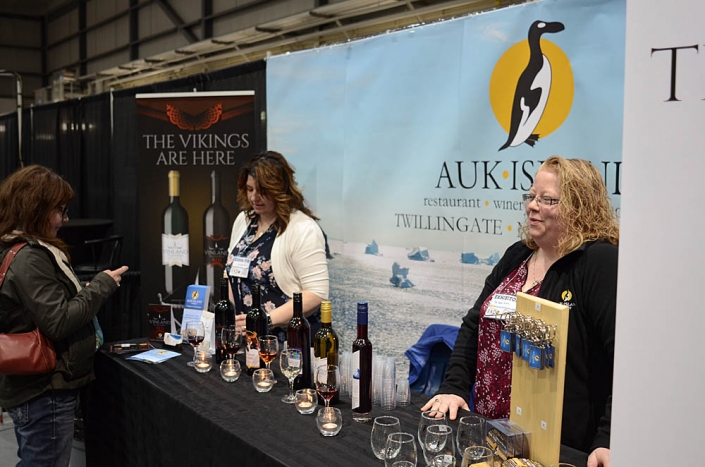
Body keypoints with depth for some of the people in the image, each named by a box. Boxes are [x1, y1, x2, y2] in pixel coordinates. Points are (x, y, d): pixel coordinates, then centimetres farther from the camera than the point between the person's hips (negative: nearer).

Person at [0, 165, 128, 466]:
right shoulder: (29, 260, -20)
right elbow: (58, 322, -23)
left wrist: (86, 293, 10)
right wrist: (101, 286, -14)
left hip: (29, 389, 10)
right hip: (44, 396, -10)